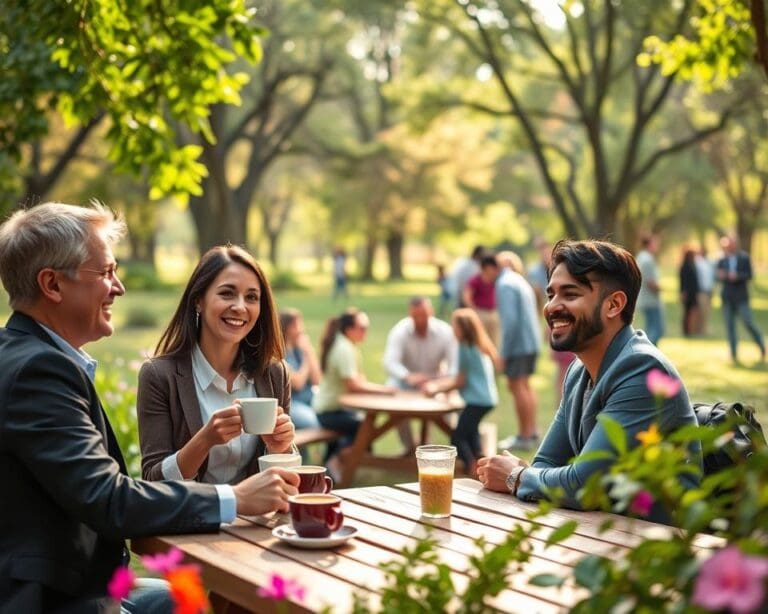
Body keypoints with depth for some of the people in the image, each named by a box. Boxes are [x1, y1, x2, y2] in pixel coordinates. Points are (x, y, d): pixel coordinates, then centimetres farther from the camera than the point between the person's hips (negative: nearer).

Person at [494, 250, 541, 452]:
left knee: (516, 386, -3)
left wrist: (504, 352, -17)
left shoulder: (505, 284, -14)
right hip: (532, 341, 10)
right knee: (525, 385, 19)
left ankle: (525, 436, 0)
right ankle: (531, 432, 25)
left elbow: (510, 320, -22)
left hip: (518, 343, -10)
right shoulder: (521, 281, 15)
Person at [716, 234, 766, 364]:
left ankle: (762, 347, 15)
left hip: (741, 296, -3)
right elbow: (719, 276, 10)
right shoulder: (721, 261, 7)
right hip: (727, 297, 3)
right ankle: (734, 354, 3)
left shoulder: (744, 257, 0)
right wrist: (720, 276, -12)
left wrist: (737, 276, -20)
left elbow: (749, 275, -4)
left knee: (748, 322, -6)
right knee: (730, 325, 0)